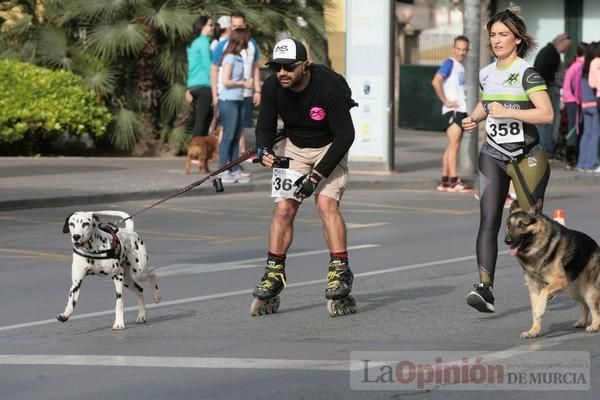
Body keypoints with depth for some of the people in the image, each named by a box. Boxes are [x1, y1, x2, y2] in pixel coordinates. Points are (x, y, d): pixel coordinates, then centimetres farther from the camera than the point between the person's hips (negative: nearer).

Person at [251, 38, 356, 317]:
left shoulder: (329, 86, -29)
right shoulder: (272, 87, -16)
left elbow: (345, 135, -24)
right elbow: (265, 126, -3)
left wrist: (318, 174, -27)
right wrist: (264, 151, -26)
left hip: (329, 147, -4)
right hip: (293, 146, 4)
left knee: (326, 202, -22)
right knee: (283, 208, -5)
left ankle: (340, 273, -20)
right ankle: (274, 274, 4)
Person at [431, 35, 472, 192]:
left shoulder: (460, 66, 18)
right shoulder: (449, 63, -10)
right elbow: (436, 82, -22)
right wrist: (445, 101, -20)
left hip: (461, 110, 9)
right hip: (453, 110, -9)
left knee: (452, 146, 8)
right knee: (454, 145, -10)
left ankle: (444, 181, 10)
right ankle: (454, 181, -11)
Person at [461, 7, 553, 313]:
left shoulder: (527, 73, -10)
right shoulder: (486, 74, 10)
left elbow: (547, 114, -19)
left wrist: (507, 112, -24)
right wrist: (474, 118, 8)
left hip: (526, 158, -4)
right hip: (492, 155, 5)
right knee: (488, 222, -11)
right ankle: (485, 288, -18)